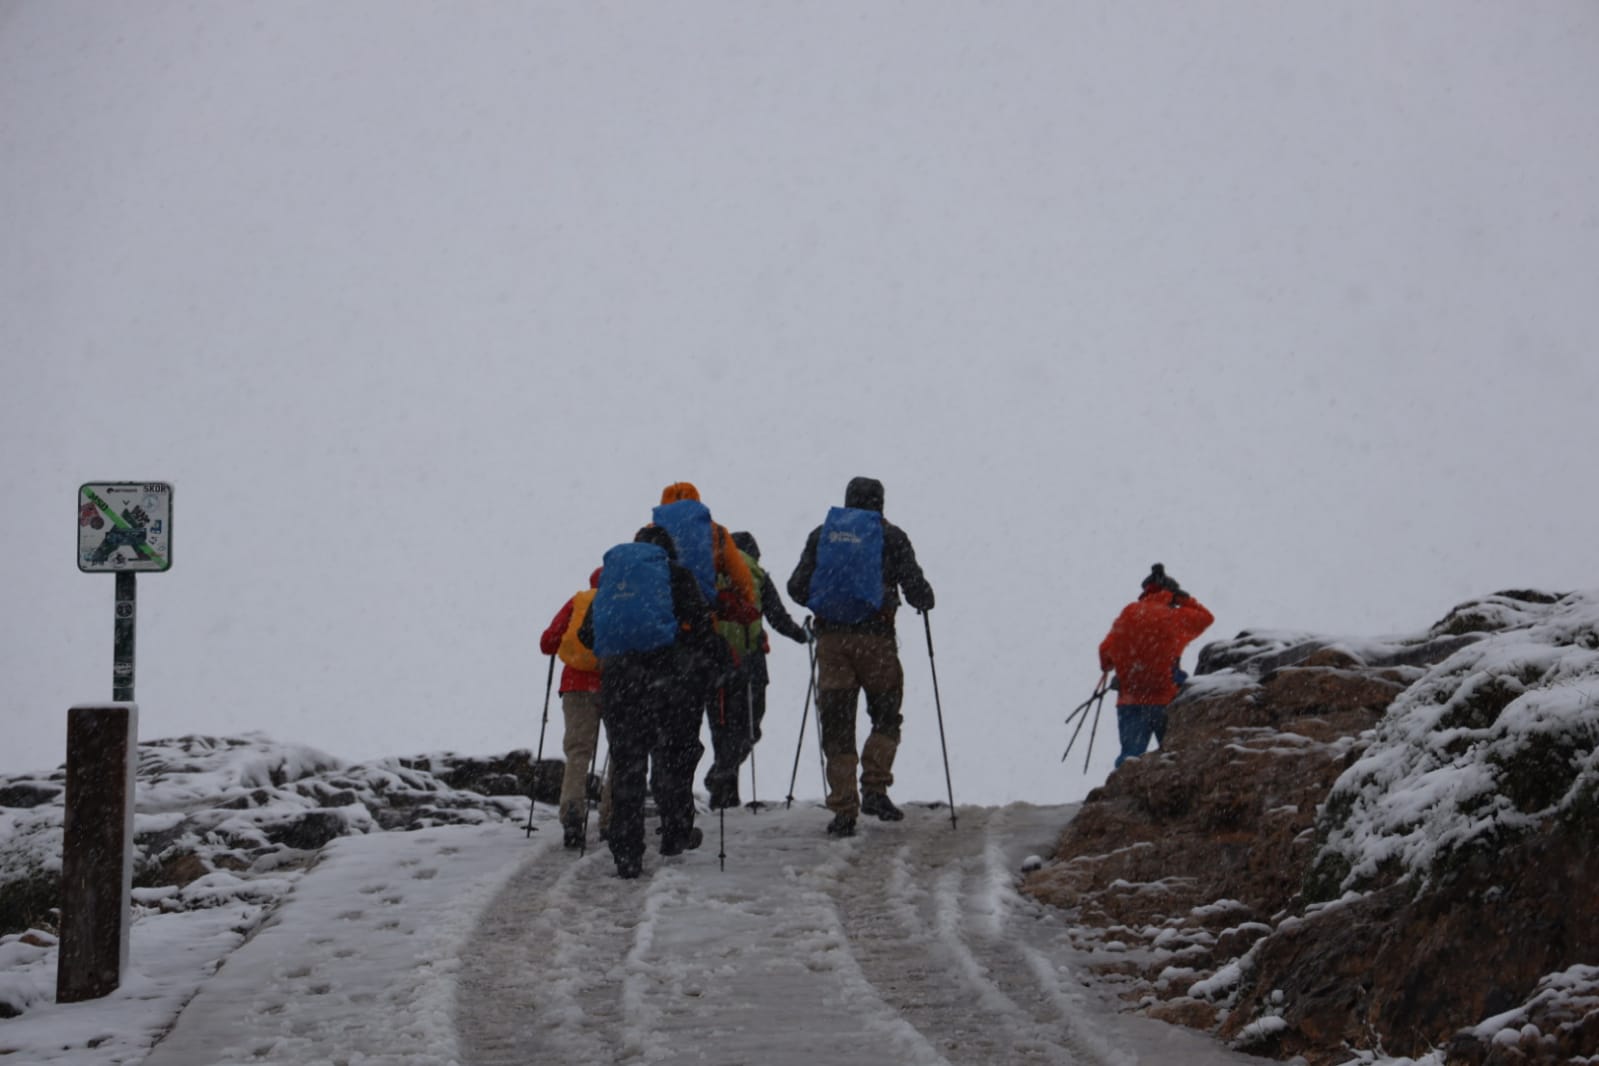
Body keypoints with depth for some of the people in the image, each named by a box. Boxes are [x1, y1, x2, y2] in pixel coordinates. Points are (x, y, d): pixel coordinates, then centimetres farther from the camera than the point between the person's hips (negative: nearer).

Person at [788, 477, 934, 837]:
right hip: (874, 636, -2)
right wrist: (925, 600, 23)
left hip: (830, 637, 2)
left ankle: (843, 810, 0)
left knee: (836, 726, 4)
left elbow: (797, 588, 9)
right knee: (886, 716, 14)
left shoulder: (821, 534, 11)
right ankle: (874, 789, 1)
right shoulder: (890, 536, 3)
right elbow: (915, 588, 0)